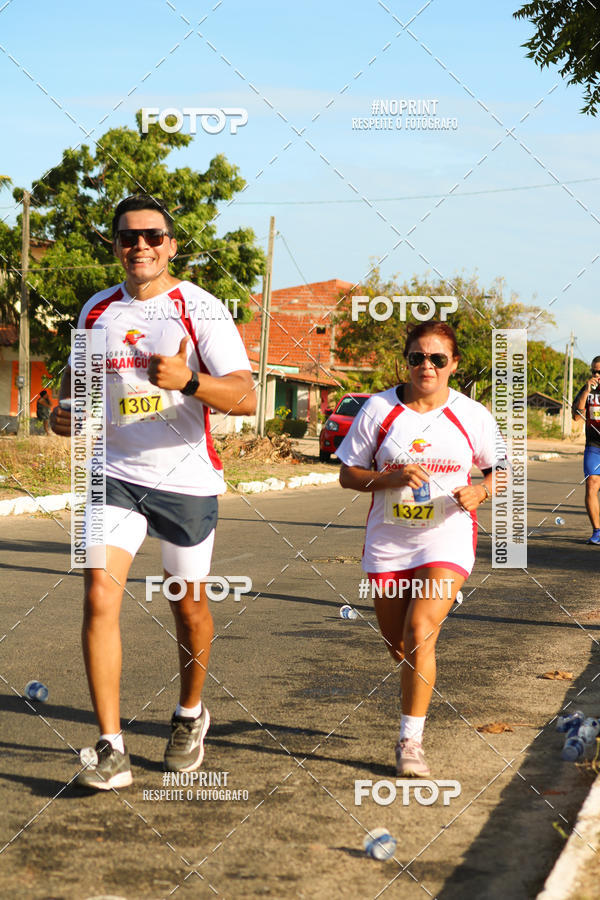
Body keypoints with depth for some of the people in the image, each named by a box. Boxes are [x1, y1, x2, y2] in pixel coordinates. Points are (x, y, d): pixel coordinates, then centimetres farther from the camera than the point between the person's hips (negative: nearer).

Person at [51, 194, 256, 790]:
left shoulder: (200, 310, -8)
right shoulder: (97, 310, 6)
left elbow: (246, 397, -15)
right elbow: (79, 370, 25)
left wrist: (187, 380, -32)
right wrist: (63, 408, 3)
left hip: (187, 479, -2)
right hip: (115, 475, 3)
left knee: (188, 607, 11)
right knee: (100, 597, -13)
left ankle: (190, 715, 38)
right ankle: (111, 750, -9)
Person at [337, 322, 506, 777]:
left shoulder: (472, 415, -2)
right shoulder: (378, 410, -2)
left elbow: (502, 469, 10)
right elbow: (348, 475, 1)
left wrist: (480, 491, -11)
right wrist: (392, 477, -16)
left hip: (447, 538, -2)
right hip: (388, 539, 2)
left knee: (419, 631, -20)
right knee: (398, 645, 12)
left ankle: (411, 741, -11)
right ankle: (419, 699, 47)